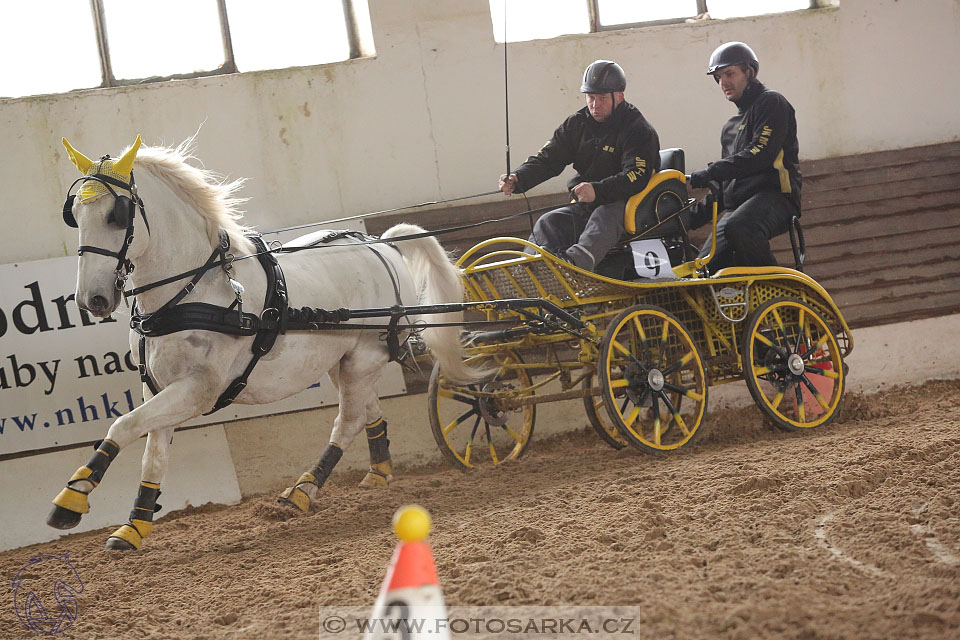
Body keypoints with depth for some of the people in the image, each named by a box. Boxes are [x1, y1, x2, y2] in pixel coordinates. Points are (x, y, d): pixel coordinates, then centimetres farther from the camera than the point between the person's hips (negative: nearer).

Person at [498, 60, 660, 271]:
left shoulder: (638, 131, -8)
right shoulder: (578, 124, 11)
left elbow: (637, 177, -23)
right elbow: (548, 158, 8)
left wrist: (597, 190, -39)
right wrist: (518, 179, -13)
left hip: (623, 204, -6)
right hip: (584, 206, 6)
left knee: (603, 218, -38)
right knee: (549, 222, -21)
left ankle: (576, 260, -67)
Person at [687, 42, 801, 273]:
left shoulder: (771, 103, 3)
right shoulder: (731, 127, 30)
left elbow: (761, 153, -14)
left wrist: (711, 172, -21)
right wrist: (696, 215, 21)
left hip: (775, 196, -8)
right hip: (738, 206, 8)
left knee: (738, 228, -39)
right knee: (704, 269, -11)